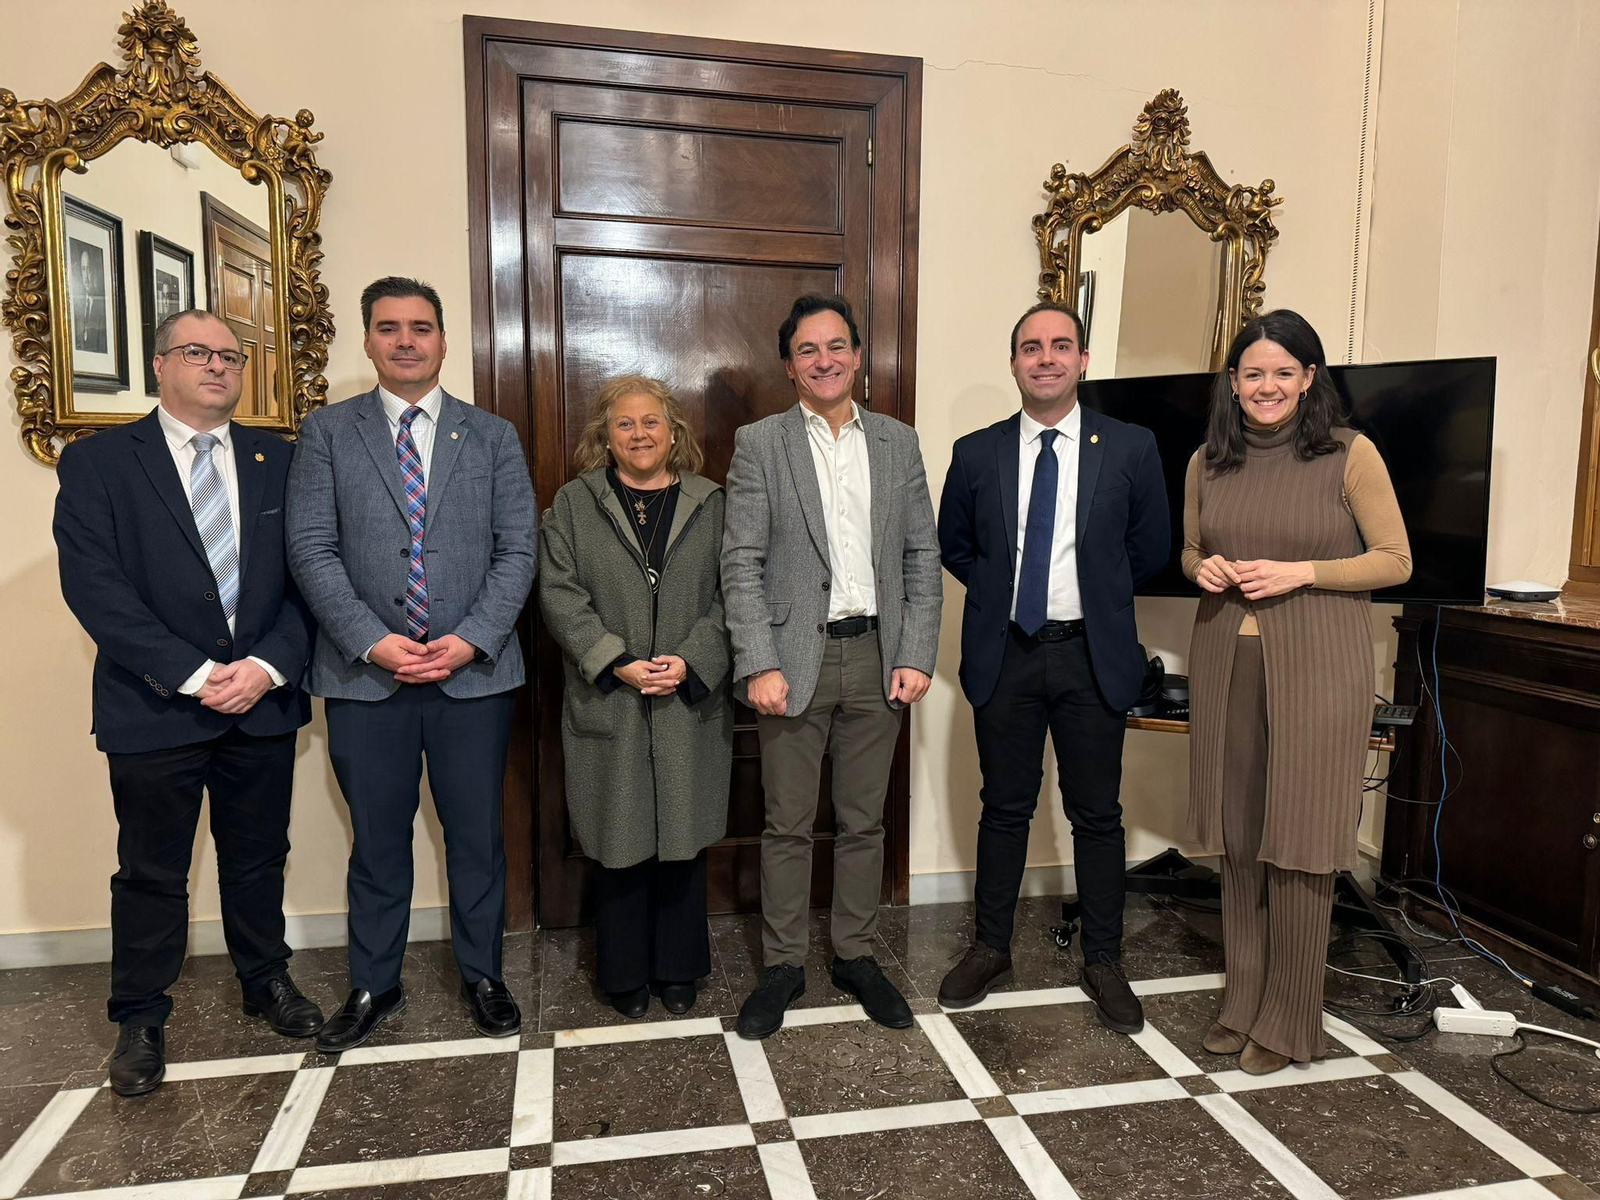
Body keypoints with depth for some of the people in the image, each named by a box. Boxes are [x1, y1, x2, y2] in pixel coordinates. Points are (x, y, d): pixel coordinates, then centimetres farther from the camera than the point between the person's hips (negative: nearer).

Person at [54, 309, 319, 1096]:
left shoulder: (278, 461, 6)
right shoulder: (98, 461, -2)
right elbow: (93, 586, -11)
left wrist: (268, 665, -13)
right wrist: (192, 675, -17)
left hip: (264, 701, 3)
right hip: (155, 707, -2)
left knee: (259, 857, 16)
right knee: (150, 873, 11)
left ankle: (266, 980, 36)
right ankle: (141, 1019, 29)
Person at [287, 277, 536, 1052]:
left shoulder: (493, 436, 7)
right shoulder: (327, 432, 6)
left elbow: (517, 549, 1)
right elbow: (312, 549, -2)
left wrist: (472, 640, -11)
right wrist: (372, 641, -13)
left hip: (474, 672, 0)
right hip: (365, 676, 0)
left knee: (477, 837, 10)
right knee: (377, 842, 12)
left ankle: (481, 976, 28)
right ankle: (373, 988, 29)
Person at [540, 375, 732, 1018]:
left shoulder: (710, 504, 7)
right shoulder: (574, 504, 5)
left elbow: (730, 595, 1)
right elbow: (560, 594, -3)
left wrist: (691, 662, -13)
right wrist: (616, 663, -14)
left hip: (689, 705, 1)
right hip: (608, 705, -1)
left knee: (683, 838, 9)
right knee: (622, 843, 6)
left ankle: (678, 968, 26)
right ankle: (625, 974, 23)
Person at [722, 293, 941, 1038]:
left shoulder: (898, 443, 8)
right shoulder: (759, 444, 0)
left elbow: (922, 557, 6)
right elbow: (742, 564, -6)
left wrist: (917, 655, -2)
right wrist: (759, 665, -13)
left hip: (877, 655, 3)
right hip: (795, 655, -2)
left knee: (864, 821, 13)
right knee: (788, 825, 8)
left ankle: (856, 956, 29)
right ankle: (781, 965, 24)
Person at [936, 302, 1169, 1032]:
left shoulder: (1131, 448, -2)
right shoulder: (976, 454, 2)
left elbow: (1151, 546, 8)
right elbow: (953, 546, 13)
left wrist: (1096, 594, 7)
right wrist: (1002, 590, 6)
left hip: (1092, 656, -1)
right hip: (1003, 653, 1)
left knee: (1096, 814, 8)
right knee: (1004, 809, 12)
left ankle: (1103, 963, 24)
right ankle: (990, 950, 27)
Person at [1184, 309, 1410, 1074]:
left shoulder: (1350, 455, -4)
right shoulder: (1208, 462, 8)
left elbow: (1395, 561, -2)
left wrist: (1297, 572, -15)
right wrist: (1203, 569, -4)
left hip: (1315, 667, -4)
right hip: (1226, 664, 4)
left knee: (1298, 844, 1)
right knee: (1238, 840, 10)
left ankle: (1288, 1023, 17)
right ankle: (1243, 1002, 25)